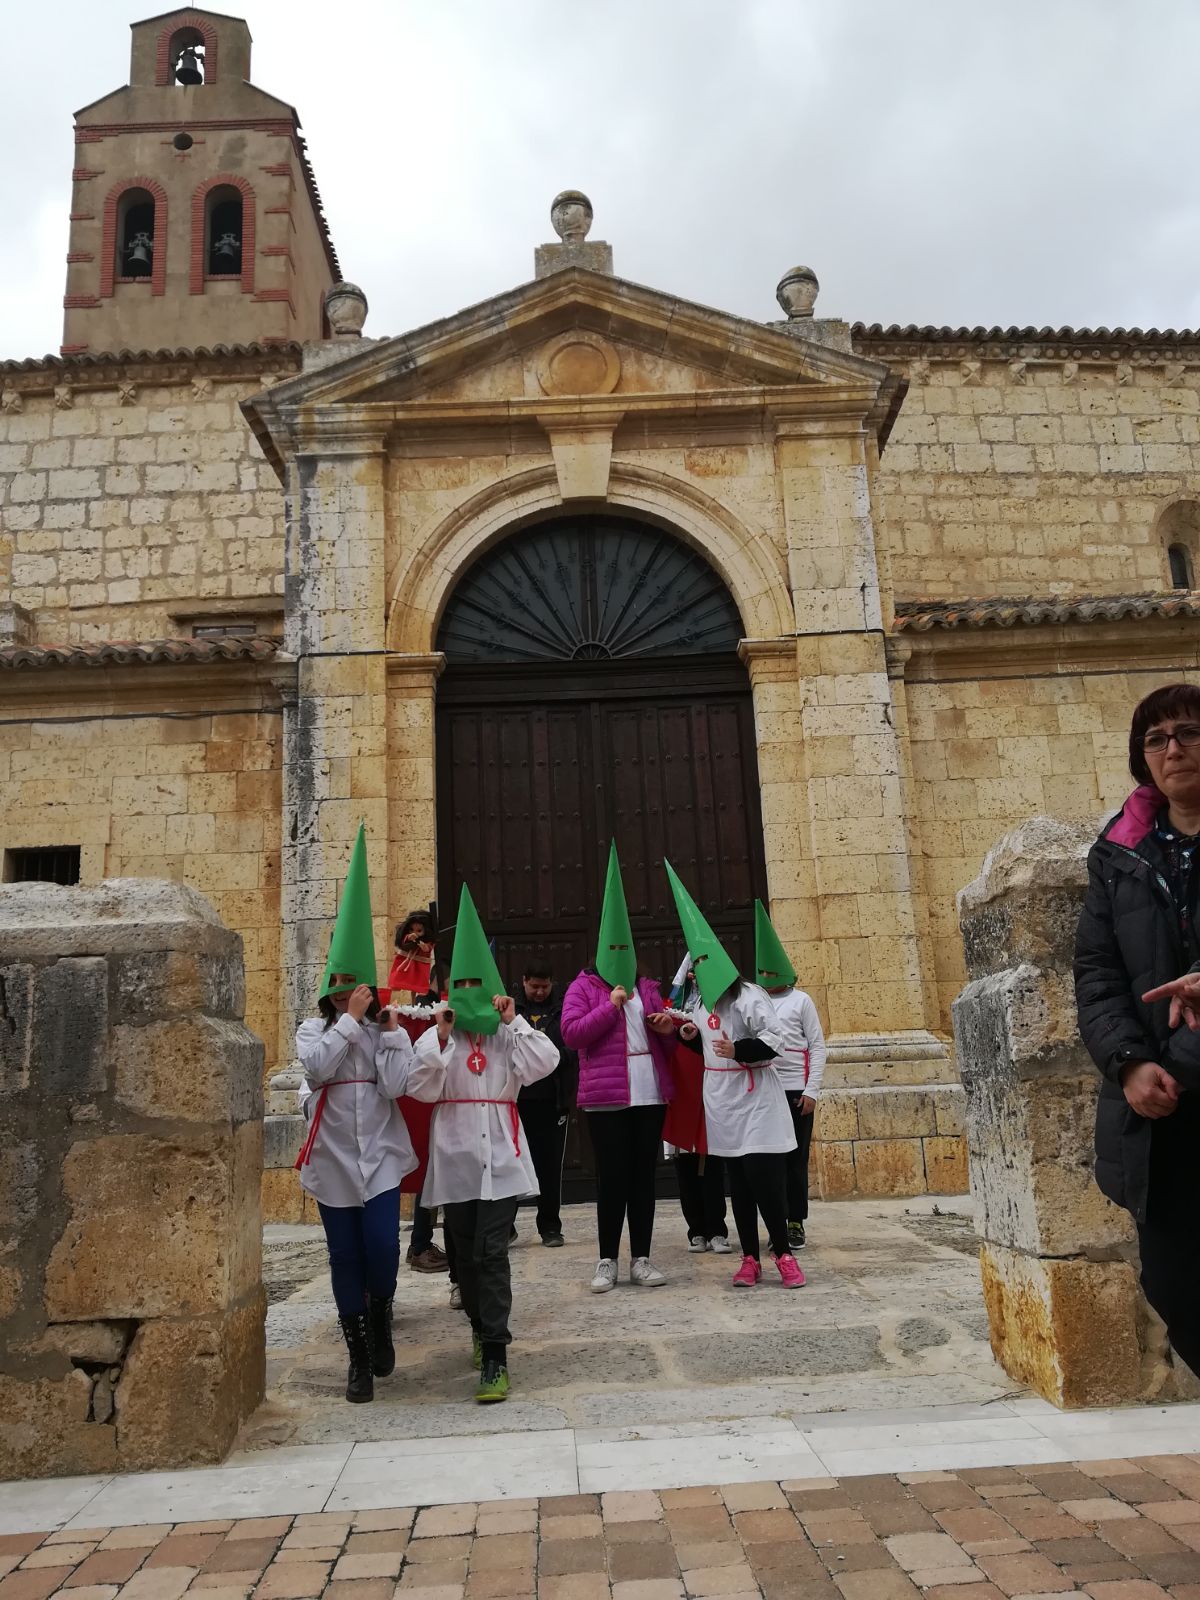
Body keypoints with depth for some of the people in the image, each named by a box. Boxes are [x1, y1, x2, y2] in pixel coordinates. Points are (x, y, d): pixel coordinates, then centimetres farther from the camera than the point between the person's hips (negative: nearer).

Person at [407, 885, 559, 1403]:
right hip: (456, 1160, 2)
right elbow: (421, 1089, -8)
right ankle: (482, 1327, 37)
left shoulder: (509, 1035, 4)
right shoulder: (438, 1034, 3)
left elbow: (545, 1063, -12)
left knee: (491, 1253, -10)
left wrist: (514, 1021, -14)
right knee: (466, 1254, 13)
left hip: (501, 1159, -1)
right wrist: (441, 1041, -17)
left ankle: (494, 1358, -5)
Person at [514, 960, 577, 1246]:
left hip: (552, 1099, 1)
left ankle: (550, 1227, 17)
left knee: (550, 1165, 6)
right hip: (516, 1098, 0)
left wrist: (554, 1056, -17)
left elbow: (576, 1049, 0)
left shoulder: (563, 1011, 7)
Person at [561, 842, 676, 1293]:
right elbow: (571, 1033, -11)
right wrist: (610, 1006, -14)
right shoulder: (583, 986, 1)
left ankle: (641, 1258, 17)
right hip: (606, 1096, -4)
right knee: (611, 1177, 1)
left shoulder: (646, 987, 16)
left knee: (644, 1175, 8)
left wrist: (667, 1029, 1)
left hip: (650, 1093, 5)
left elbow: (666, 1039, 25)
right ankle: (607, 1260, 12)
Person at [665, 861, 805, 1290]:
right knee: (738, 1184, 10)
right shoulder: (702, 1002, 11)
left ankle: (783, 1253, 8)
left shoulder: (747, 997, -15)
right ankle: (750, 1258, 18)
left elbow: (774, 1040, -20)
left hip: (756, 1104, -7)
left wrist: (737, 1051, -24)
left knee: (766, 1180, -7)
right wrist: (692, 1037, 5)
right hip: (724, 1107, 7)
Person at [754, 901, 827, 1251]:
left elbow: (818, 1047, 2)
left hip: (796, 1090, -2)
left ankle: (796, 1224, 14)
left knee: (796, 1159, 4)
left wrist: (812, 1090, -5)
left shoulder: (801, 1000, 3)